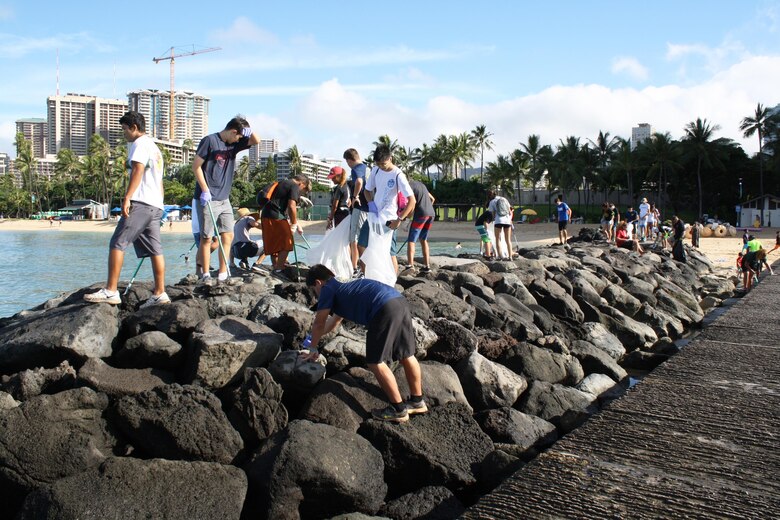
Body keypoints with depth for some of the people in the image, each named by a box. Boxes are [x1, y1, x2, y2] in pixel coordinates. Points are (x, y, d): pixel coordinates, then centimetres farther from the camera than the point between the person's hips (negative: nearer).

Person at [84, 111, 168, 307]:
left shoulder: (140, 144, -2)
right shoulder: (155, 147, 28)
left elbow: (138, 170, -17)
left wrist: (127, 198, -23)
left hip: (140, 203, -10)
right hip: (156, 205, 10)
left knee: (117, 243, -10)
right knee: (154, 249, 5)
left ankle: (111, 291, -13)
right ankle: (159, 293, 4)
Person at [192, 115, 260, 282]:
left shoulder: (233, 144, 12)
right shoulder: (210, 140, -7)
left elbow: (256, 141, 14)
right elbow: (196, 166, -9)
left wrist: (249, 131, -8)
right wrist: (205, 190, -15)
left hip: (224, 199, 7)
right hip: (208, 199, -7)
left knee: (228, 236, 4)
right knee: (206, 237, -2)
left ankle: (222, 274, 8)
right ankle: (205, 275, 5)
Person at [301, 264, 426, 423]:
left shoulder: (328, 288, 12)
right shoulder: (343, 288, 36)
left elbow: (319, 324, 17)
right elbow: (334, 321, 51)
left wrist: (312, 348, 32)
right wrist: (316, 336, 64)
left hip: (385, 309, -9)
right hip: (400, 302, 9)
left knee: (375, 362, 2)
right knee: (406, 355, 19)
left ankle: (398, 410, 9)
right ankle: (417, 401, 31)